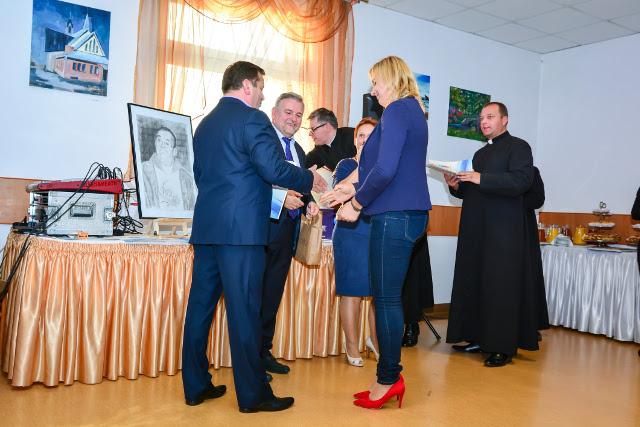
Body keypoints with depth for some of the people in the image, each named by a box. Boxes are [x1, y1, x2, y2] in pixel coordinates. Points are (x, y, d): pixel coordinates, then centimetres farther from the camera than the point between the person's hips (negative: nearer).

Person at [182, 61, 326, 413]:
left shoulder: (205, 123, 18)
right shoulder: (251, 118, -7)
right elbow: (273, 168, -15)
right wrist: (309, 180, 0)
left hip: (206, 226, 8)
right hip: (241, 228, -8)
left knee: (200, 305, 10)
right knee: (244, 310, -3)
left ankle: (196, 386, 20)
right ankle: (253, 394, 6)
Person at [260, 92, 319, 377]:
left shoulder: (298, 151, 20)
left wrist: (309, 203, 2)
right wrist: (281, 198, -25)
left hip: (287, 232, 8)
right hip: (264, 227, -8)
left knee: (272, 296, 15)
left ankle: (264, 352, 26)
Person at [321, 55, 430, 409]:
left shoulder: (397, 111, -10)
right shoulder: (413, 112, 20)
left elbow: (385, 170, -21)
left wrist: (356, 204, -8)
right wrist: (354, 191, 17)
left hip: (394, 216, -10)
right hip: (408, 213, 10)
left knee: (386, 299, -2)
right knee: (388, 298, 12)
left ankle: (388, 379, 9)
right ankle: (389, 375, 21)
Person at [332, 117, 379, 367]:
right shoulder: (346, 165, 4)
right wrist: (361, 166, -14)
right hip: (352, 234, -3)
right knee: (352, 290, 0)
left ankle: (374, 339, 24)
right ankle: (352, 346, 13)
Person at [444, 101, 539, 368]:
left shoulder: (518, 147, 1)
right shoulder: (480, 154, 24)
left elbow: (521, 181, -16)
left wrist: (481, 179, -20)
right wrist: (456, 186, 6)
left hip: (503, 230, -7)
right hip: (475, 229, 7)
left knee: (501, 286, -6)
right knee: (473, 283, 5)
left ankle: (503, 347, 0)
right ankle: (479, 338, 15)